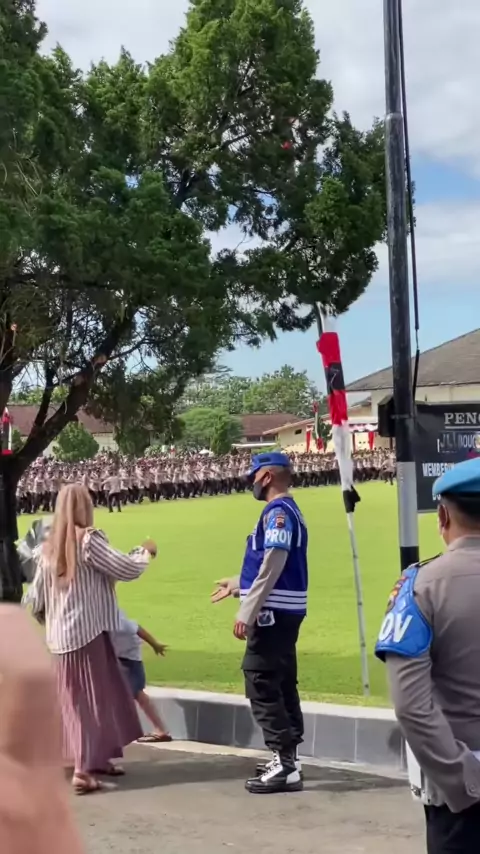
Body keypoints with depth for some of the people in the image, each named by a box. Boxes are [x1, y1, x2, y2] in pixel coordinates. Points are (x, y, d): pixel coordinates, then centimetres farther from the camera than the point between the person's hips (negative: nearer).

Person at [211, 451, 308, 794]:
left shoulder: (277, 512, -15)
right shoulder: (288, 511, 16)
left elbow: (272, 567, -22)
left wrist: (247, 613, -21)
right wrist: (237, 585, 34)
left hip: (273, 612, -10)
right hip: (285, 611, 10)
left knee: (262, 686, -8)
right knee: (282, 684, 14)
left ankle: (286, 765, -8)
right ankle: (288, 757, 21)